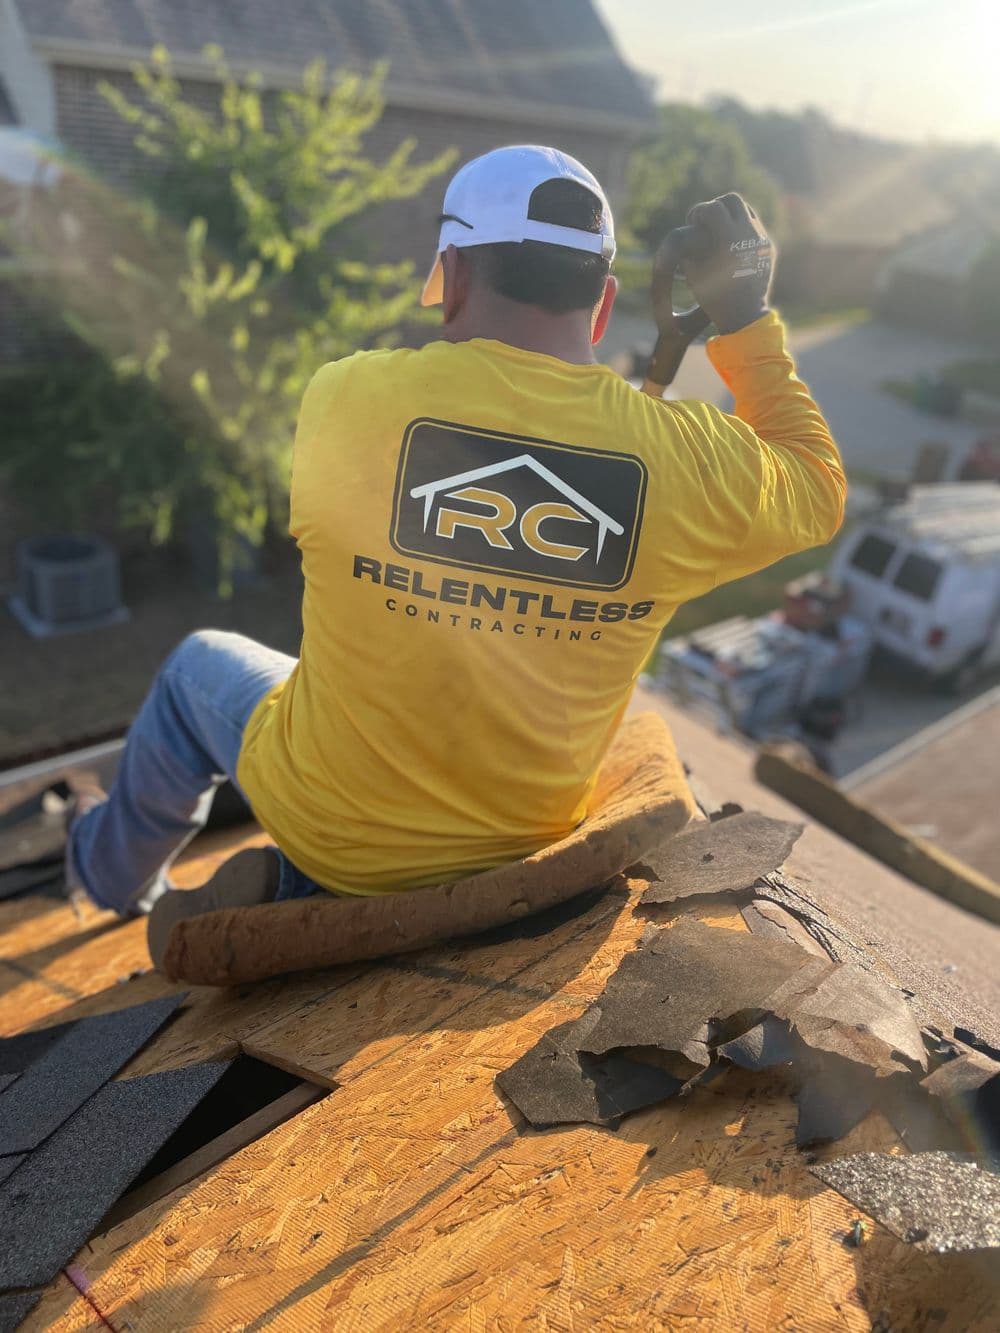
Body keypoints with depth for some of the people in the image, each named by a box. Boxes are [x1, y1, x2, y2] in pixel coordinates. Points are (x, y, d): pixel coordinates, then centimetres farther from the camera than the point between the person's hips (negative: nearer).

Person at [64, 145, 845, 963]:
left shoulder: (347, 395, -21)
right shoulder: (686, 457, -17)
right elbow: (819, 492, 4)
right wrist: (747, 319, 6)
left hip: (329, 829, -2)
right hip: (524, 843, 3)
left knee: (200, 664, 29)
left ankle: (117, 869, 51)